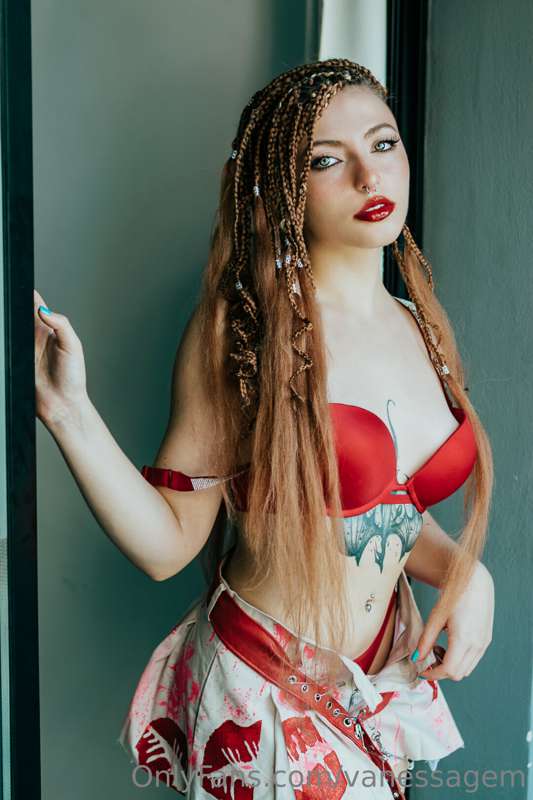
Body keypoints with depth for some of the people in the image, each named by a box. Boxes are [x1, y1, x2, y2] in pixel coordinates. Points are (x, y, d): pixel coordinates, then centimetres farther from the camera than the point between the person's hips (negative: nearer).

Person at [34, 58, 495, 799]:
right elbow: (167, 546, -16)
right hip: (266, 690, -6)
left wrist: (464, 570, -5)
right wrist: (68, 410, -27)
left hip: (382, 680, 6)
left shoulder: (420, 328, 1)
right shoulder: (242, 329, -16)